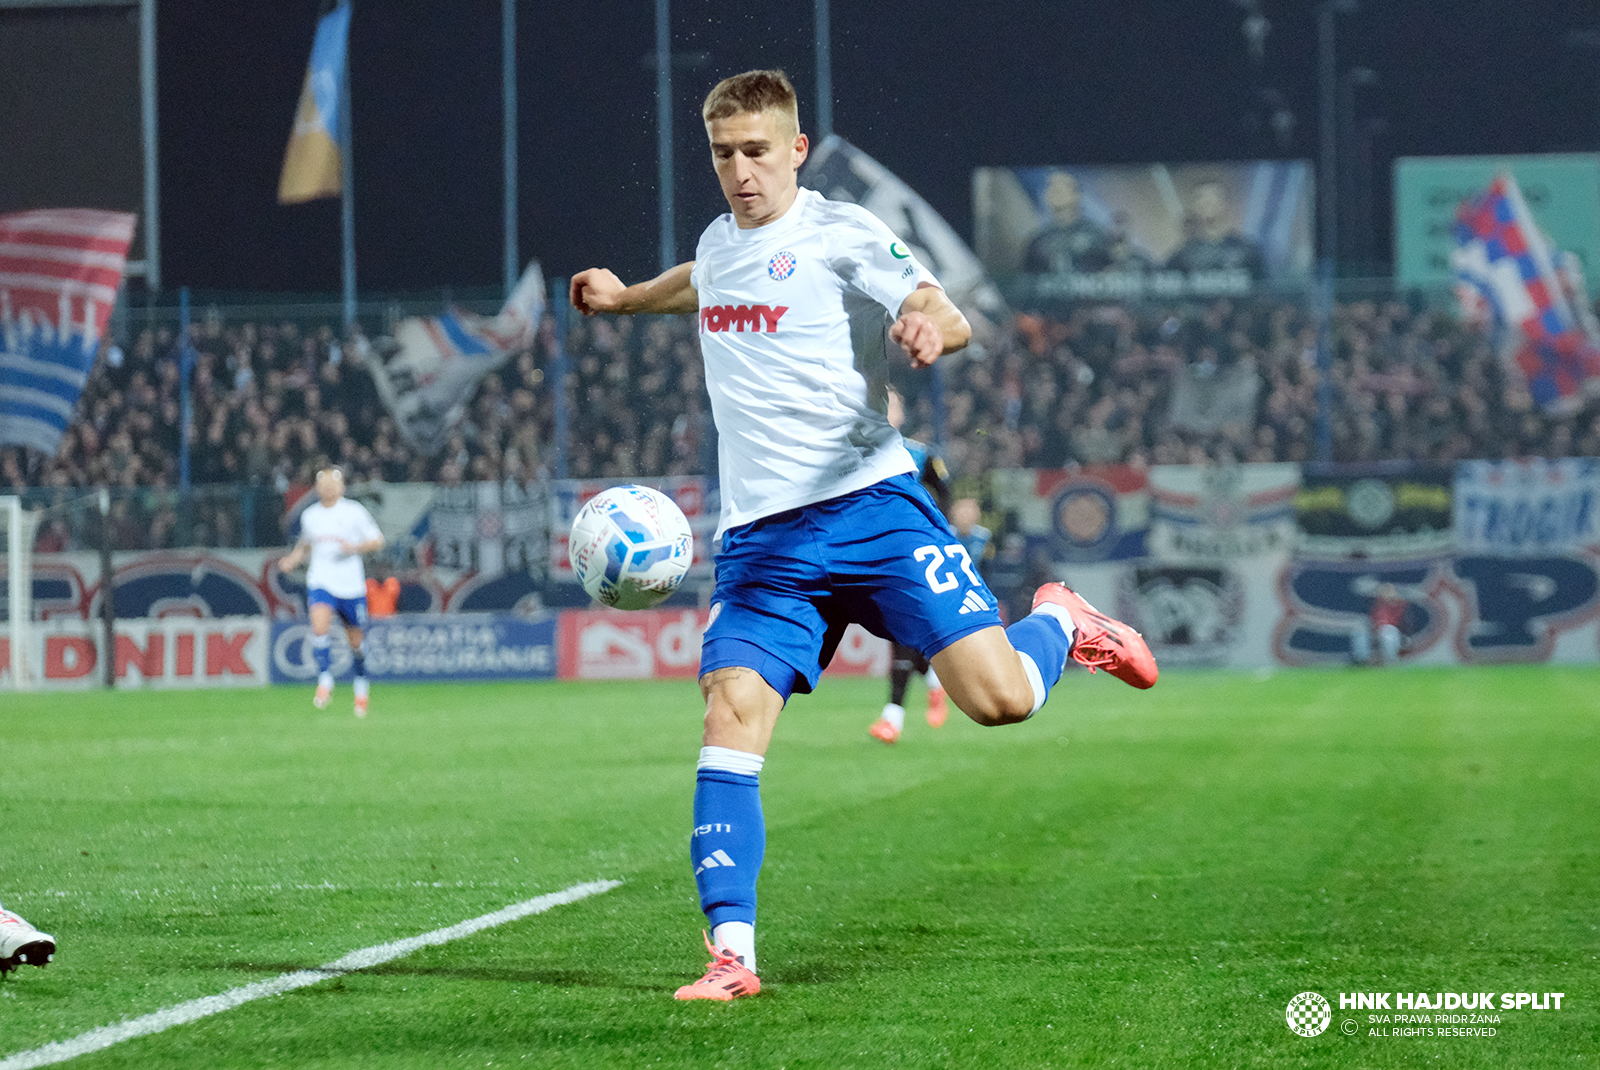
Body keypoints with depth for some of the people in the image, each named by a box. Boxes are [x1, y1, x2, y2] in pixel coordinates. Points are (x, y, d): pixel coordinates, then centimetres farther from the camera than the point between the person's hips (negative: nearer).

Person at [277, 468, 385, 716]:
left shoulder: (354, 512, -3)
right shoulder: (309, 516, 8)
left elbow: (377, 541, -1)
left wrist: (355, 547, -19)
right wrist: (292, 559, 5)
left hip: (351, 585, -1)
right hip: (321, 582, 1)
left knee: (355, 641, 9)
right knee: (320, 626, -25)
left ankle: (362, 687, 33)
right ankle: (325, 683, -15)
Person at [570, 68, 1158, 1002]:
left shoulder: (842, 233, -4)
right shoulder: (721, 242, 15)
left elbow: (948, 317, -17)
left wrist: (930, 328, -39)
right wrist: (626, 298, 52)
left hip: (870, 505, -4)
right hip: (761, 535, 5)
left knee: (999, 699, -13)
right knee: (731, 713, -16)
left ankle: (1062, 625, 24)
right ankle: (732, 954, -16)